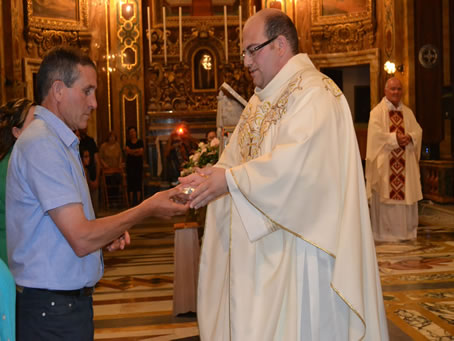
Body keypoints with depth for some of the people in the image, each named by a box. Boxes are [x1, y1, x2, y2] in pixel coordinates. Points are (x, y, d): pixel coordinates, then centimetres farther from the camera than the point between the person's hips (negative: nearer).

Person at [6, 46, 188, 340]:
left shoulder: (58, 142, 15)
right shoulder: (42, 144, -18)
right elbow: (81, 239, -22)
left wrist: (106, 236, 2)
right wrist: (148, 208, -13)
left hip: (72, 299, 9)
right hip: (54, 308, -9)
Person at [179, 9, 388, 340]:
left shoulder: (315, 92, -13)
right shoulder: (261, 100, 15)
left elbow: (297, 161, -26)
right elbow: (236, 157, 12)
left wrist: (230, 179, -22)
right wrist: (208, 178, -7)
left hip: (297, 247, -8)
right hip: (261, 244, 8)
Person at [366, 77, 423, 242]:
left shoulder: (407, 112, 15)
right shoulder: (377, 112, 0)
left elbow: (418, 131, 8)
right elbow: (376, 134, -12)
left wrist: (409, 137, -13)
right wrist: (395, 138, -17)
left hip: (405, 162, 5)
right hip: (385, 162, -5)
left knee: (406, 195, 4)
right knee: (385, 196, -5)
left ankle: (406, 231, 12)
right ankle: (384, 232, 2)